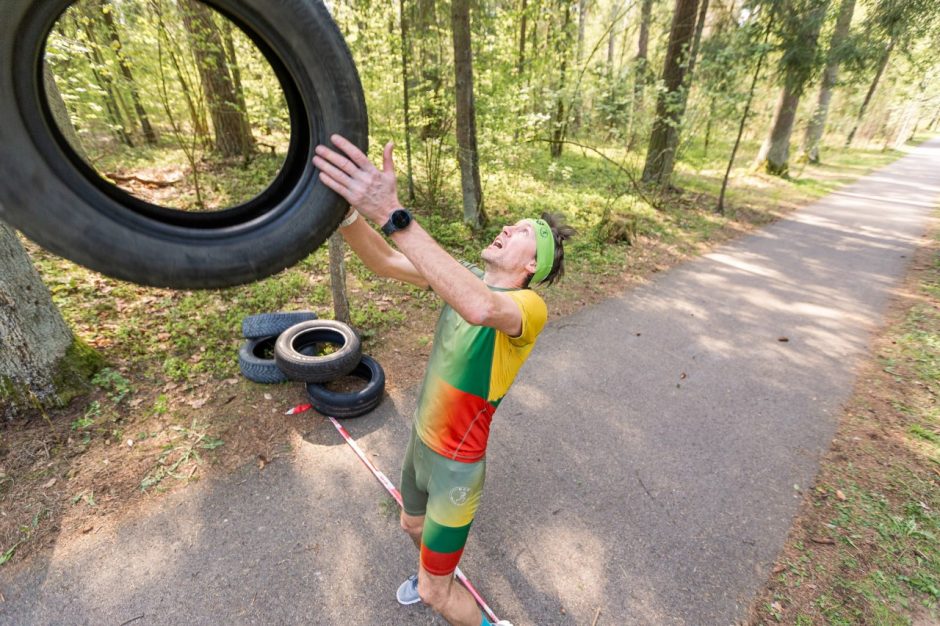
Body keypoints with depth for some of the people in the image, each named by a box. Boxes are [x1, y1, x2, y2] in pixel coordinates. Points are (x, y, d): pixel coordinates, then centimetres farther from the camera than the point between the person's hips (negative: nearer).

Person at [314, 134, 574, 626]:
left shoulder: (529, 305, -26)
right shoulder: (467, 278, -5)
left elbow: (481, 308, -51)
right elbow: (385, 262, -12)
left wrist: (390, 213, -54)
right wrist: (345, 207, -30)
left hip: (455, 463, -7)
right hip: (420, 440, 7)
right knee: (413, 526, 34)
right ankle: (437, 572, 66)